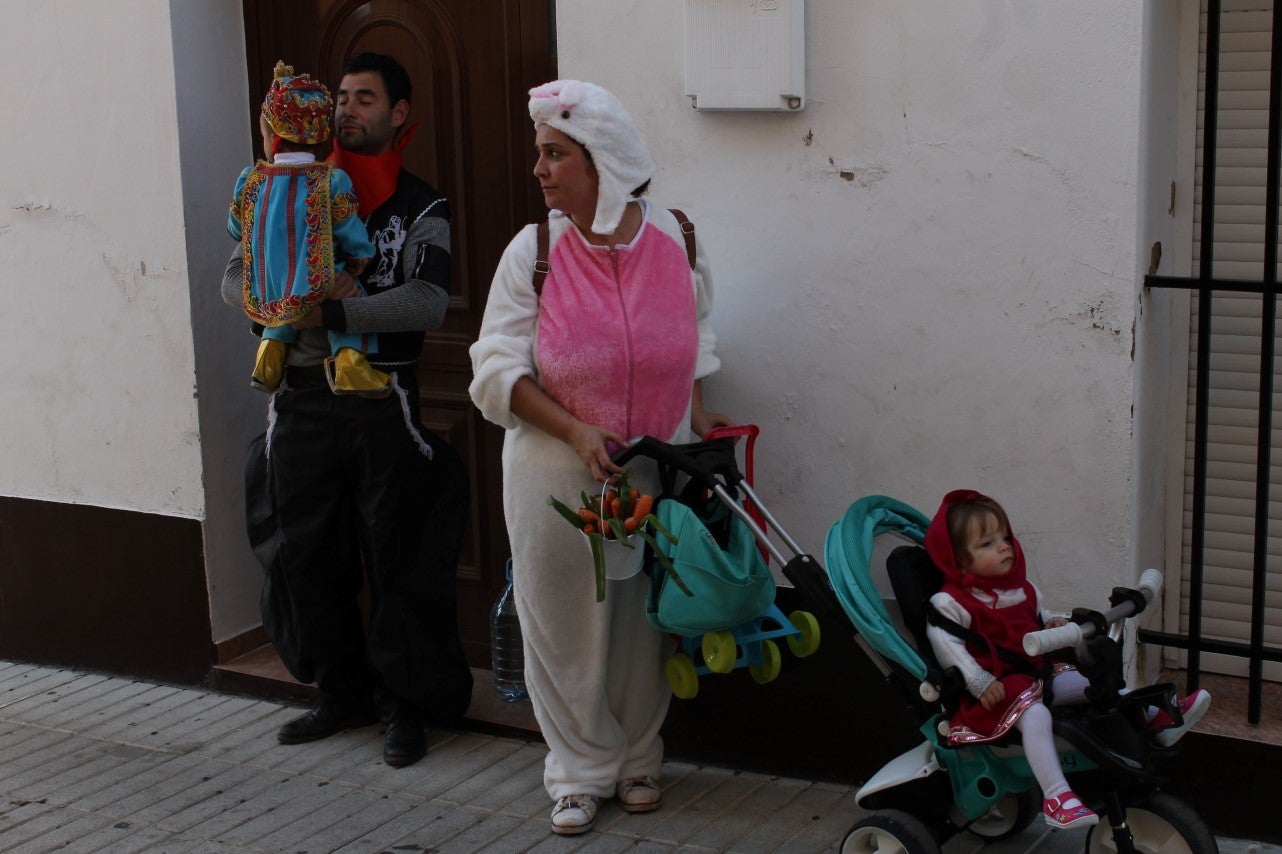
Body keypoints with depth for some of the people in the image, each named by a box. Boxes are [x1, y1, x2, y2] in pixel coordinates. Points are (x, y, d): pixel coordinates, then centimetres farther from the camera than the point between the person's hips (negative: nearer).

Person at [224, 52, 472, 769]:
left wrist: (327, 312, -22)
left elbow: (427, 303, -17)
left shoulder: (421, 207, -1)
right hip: (303, 400, 4)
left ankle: (406, 705, 14)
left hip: (383, 404, -4)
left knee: (399, 561, 1)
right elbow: (237, 278, 5)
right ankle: (344, 694, 25)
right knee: (305, 556, 10)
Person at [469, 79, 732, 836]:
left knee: (645, 621, 12)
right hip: (558, 473, -1)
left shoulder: (675, 240, -3)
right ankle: (581, 771, 24)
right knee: (568, 626, 6)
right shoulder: (534, 252, -8)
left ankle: (639, 759, 32)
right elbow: (499, 369, -8)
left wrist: (696, 412, 2)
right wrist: (575, 432, -18)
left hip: (656, 469, 2)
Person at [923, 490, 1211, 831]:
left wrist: (1055, 622, 4)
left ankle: (1159, 720, 2)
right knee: (1035, 715, -35)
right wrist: (978, 682, -29)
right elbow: (944, 642, -21)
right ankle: (1056, 797, -45)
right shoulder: (953, 601, -13)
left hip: (1035, 672, 9)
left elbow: (1039, 616, 29)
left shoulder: (1021, 588, 14)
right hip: (995, 687, -9)